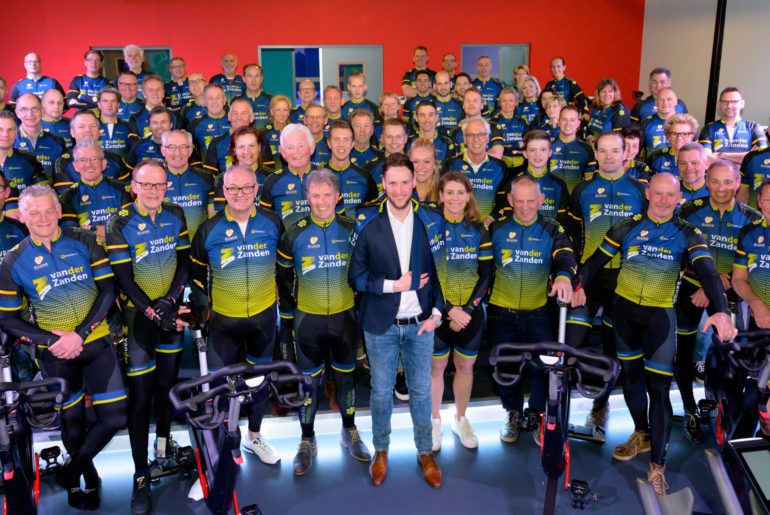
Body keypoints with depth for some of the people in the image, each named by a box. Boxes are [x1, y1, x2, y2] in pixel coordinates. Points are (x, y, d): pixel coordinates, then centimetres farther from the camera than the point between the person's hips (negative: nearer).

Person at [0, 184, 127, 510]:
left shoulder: (84, 242, -4)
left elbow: (107, 290, -5)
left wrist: (79, 334, -15)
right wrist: (52, 340, -16)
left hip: (96, 342, 1)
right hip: (55, 354, -1)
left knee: (114, 417, -1)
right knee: (72, 422, 10)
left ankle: (71, 471, 23)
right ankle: (89, 477, 37)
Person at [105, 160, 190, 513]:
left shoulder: (176, 216, 0)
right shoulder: (119, 225, -11)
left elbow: (184, 262, 1)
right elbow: (124, 279, -13)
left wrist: (170, 301, -13)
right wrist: (153, 313, -20)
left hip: (171, 309, 3)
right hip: (138, 313, -3)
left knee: (167, 382, 14)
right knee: (140, 394, -3)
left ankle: (163, 440, 38)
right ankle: (141, 475, 7)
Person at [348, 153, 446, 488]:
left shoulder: (432, 222, -5)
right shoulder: (368, 226, -10)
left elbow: (442, 271, 2)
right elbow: (355, 277, -5)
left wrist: (437, 313, -4)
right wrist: (392, 285, -15)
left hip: (420, 324, 1)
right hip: (381, 325, -1)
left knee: (421, 391, 14)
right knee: (381, 392, 13)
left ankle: (425, 451, 34)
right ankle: (381, 451, 35)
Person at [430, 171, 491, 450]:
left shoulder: (478, 230, 2)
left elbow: (486, 275, 2)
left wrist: (467, 309, -9)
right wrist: (449, 309, -15)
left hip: (471, 311, 2)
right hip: (437, 310, -2)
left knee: (465, 366, 13)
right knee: (436, 367, 8)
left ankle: (460, 419, 33)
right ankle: (434, 421, 28)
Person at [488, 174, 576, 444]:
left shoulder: (552, 230, 0)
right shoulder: (496, 229, 2)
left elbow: (565, 256, -16)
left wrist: (564, 276, -37)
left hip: (538, 313, 0)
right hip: (501, 313, 1)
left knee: (544, 366, -1)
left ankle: (538, 415, 24)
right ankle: (513, 412, 32)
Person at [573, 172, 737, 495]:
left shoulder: (687, 234, -3)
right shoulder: (627, 228, 2)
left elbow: (708, 272, -16)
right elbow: (597, 260, 3)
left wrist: (720, 311, -32)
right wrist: (579, 285, -14)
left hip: (660, 313, -2)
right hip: (625, 309, 3)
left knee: (658, 387, -4)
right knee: (630, 376, 14)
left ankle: (657, 465, 6)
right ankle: (642, 434, 37)